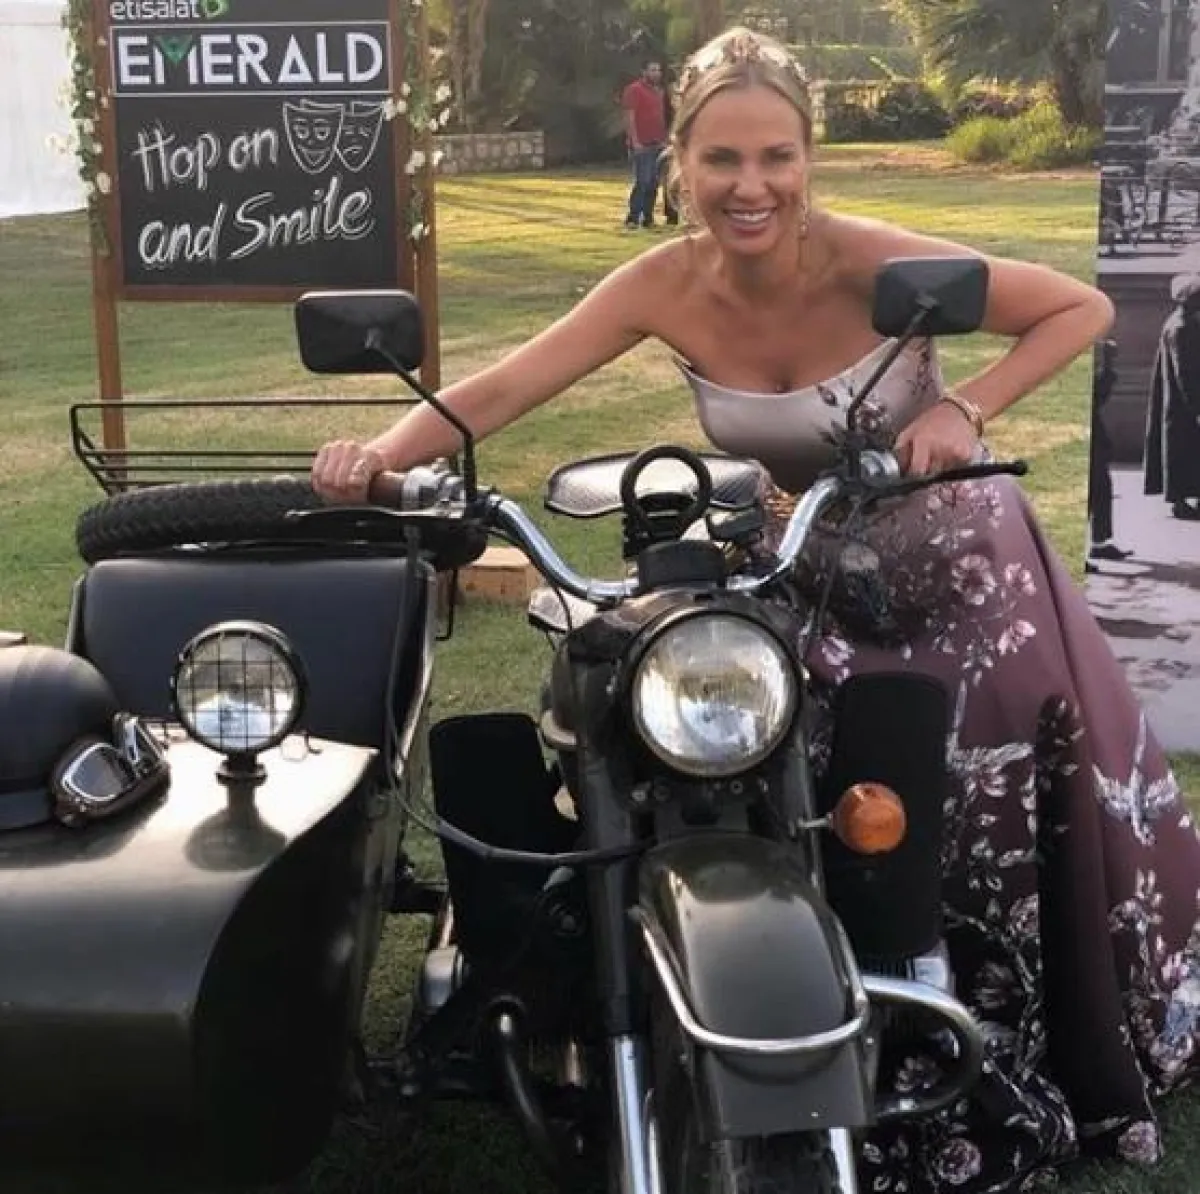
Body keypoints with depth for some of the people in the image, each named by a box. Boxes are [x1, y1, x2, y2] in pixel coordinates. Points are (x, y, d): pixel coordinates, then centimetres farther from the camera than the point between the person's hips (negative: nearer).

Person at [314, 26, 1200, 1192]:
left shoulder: (868, 259, -28)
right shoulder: (666, 285, -18)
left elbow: (1083, 309, -18)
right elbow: (503, 387, -22)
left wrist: (962, 409, -30)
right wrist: (383, 451, -38)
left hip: (963, 570, -3)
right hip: (823, 583, 3)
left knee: (1011, 840, 10)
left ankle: (1068, 1078, 37)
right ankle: (899, 1095, 33)